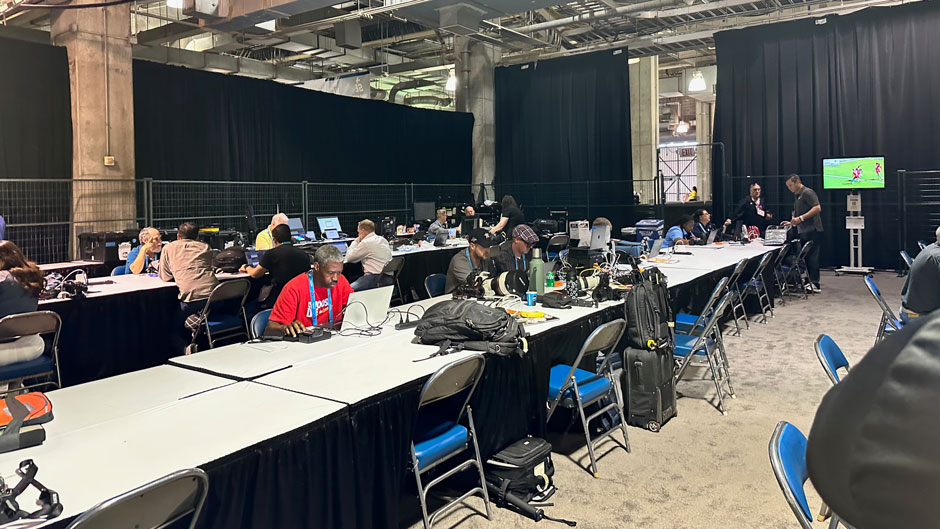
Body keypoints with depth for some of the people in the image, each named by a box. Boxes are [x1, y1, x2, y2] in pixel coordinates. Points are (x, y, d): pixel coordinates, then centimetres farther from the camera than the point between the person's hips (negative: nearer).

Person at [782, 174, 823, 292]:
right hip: (804, 232, 10)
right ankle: (811, 282, 14)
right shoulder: (797, 196, 21)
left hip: (812, 231, -10)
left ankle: (815, 284, -9)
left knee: (812, 257, -10)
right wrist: (791, 222, 14)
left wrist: (801, 218, -22)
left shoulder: (808, 192, -8)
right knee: (806, 257, 10)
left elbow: (817, 208, -19)